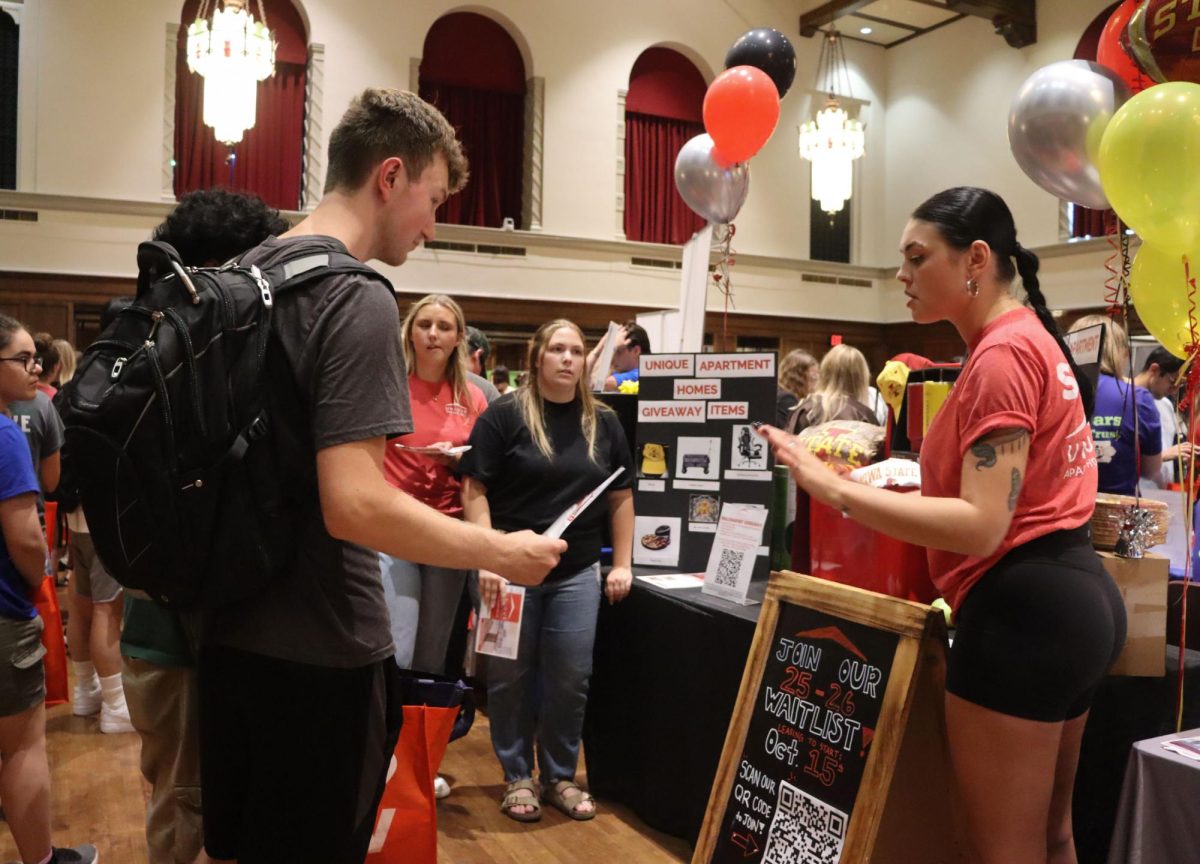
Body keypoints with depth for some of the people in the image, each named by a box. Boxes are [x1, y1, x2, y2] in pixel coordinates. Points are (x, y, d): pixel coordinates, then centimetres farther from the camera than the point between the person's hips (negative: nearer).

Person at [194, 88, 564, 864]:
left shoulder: (244, 277, 8)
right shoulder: (357, 300, -19)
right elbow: (353, 505, -27)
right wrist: (503, 552, -16)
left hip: (231, 626, 8)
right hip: (319, 650, -8)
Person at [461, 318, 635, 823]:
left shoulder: (604, 422, 7)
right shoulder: (504, 414, -5)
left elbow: (621, 495, 12)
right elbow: (475, 488, -8)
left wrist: (621, 564, 7)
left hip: (577, 572, 3)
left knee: (570, 679, 7)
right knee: (510, 676, 7)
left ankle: (560, 777, 26)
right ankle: (517, 777, 25)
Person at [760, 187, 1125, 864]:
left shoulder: (1002, 353, -18)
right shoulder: (1033, 340, 14)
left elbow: (981, 526, -26)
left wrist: (830, 487, -30)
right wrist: (907, 479, 19)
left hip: (1020, 607, -11)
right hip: (1077, 592, 11)